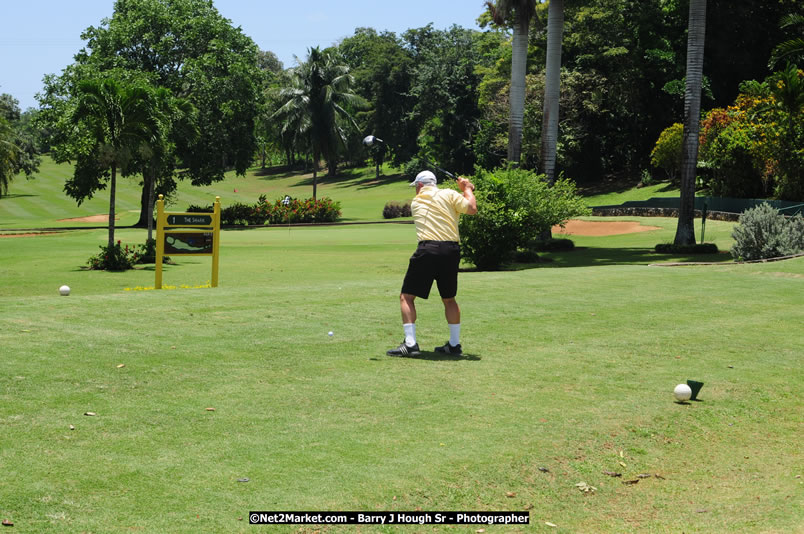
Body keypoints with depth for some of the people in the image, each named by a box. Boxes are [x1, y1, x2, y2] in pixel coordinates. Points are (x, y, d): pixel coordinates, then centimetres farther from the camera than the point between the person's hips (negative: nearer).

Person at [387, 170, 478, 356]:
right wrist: (467, 189, 15)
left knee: (406, 297, 4)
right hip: (451, 250, 2)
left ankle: (410, 343, -8)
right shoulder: (448, 194, 8)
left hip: (428, 250, -2)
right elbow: (472, 209, -3)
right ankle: (454, 344, 17)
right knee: (449, 299, 17)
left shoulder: (416, 202, 16)